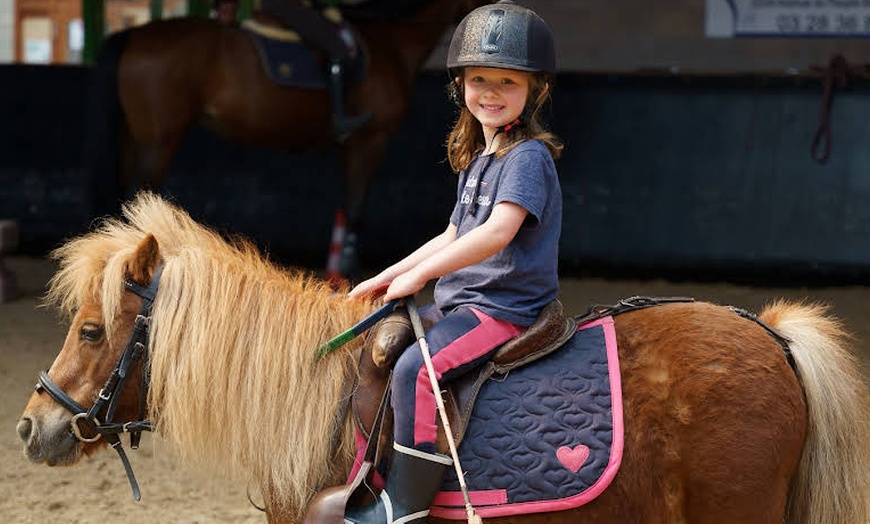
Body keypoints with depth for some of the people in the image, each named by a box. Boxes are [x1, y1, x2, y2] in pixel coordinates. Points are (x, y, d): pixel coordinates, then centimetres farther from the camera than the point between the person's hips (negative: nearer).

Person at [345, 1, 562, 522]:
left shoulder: (528, 156, -14)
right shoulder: (478, 157, 17)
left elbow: (498, 231, -27)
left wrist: (420, 274, -23)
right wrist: (389, 277, 16)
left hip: (505, 308, -10)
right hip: (461, 302, 10)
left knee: (417, 368, -29)